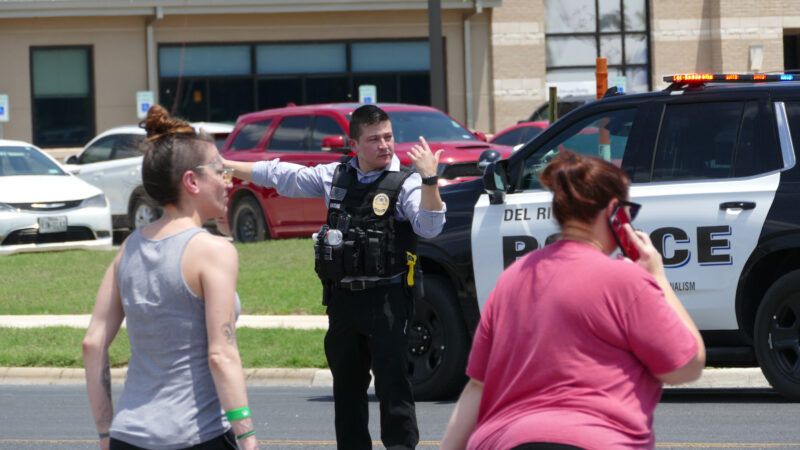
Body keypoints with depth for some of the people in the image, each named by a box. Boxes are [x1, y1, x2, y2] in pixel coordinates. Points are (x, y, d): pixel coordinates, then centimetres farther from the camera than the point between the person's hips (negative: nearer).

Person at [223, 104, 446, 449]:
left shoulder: (406, 182, -5)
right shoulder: (335, 177, 10)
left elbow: (429, 227, -19)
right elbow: (279, 175, 17)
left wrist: (429, 179, -32)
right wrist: (224, 165, 19)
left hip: (386, 300, -6)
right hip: (343, 298, 6)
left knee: (392, 381, -9)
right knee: (346, 385, 13)